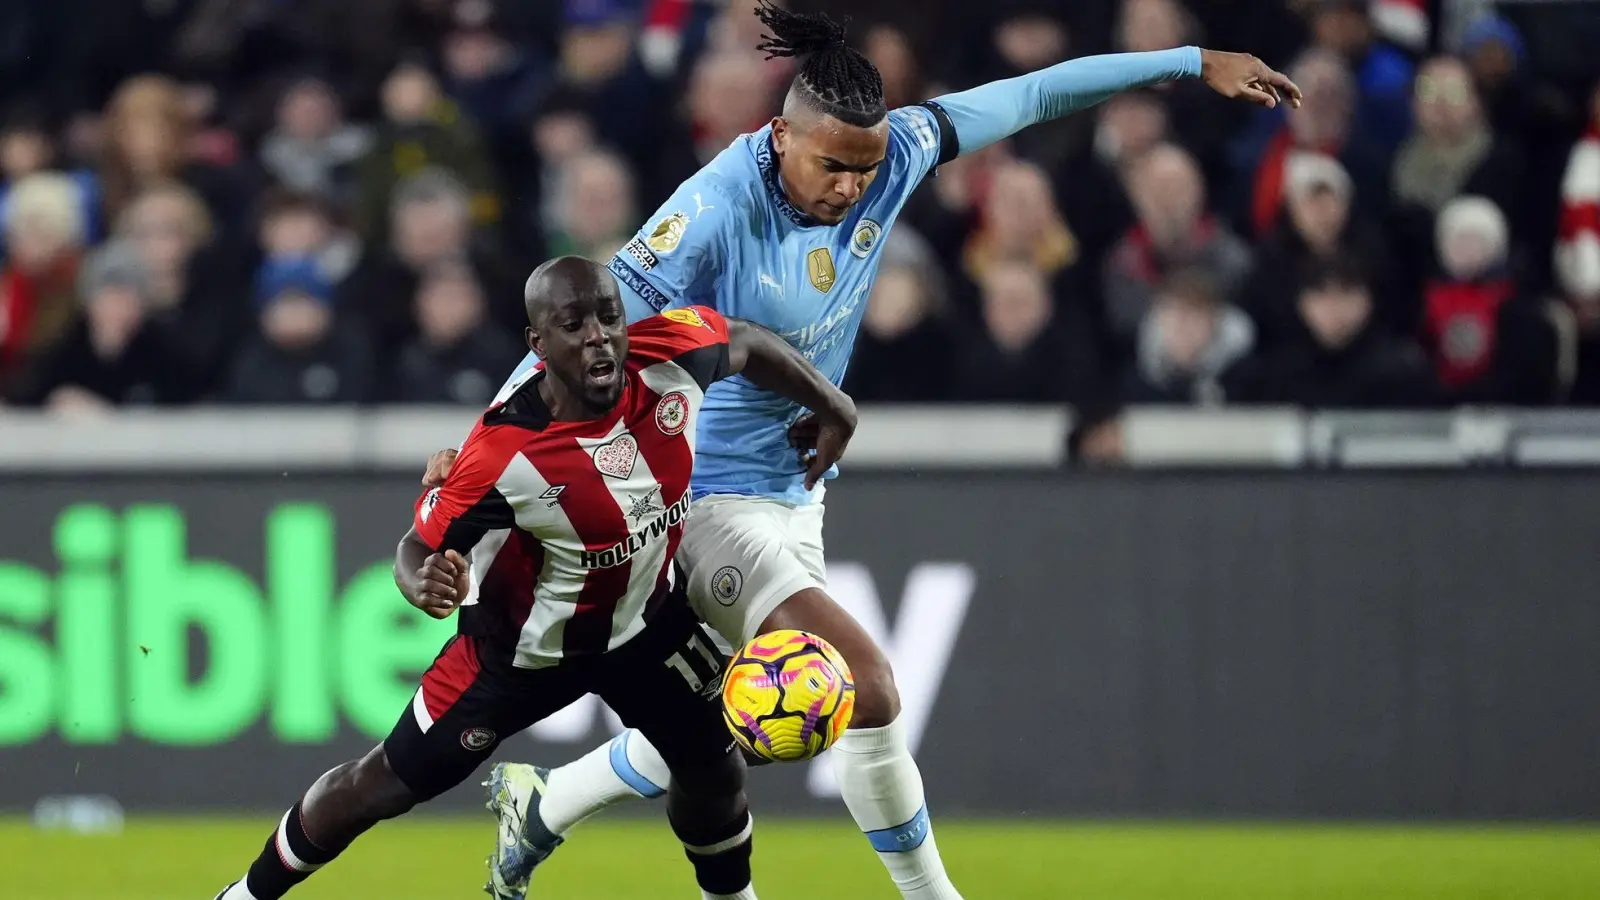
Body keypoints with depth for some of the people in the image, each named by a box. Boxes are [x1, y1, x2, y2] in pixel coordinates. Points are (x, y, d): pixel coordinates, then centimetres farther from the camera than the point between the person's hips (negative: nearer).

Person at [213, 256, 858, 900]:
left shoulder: (671, 353, -25)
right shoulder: (504, 454, -36)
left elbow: (743, 341, -2)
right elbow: (420, 545, -24)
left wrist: (831, 409, 11)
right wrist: (424, 587, -48)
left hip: (647, 621, 4)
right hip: (523, 644, -4)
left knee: (715, 772, 10)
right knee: (386, 785, 4)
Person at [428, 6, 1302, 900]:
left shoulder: (891, 153, -7)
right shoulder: (719, 210, -25)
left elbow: (1031, 96, 1)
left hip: (795, 498, 8)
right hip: (708, 502, -8)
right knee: (867, 686, -21)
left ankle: (542, 803, 38)